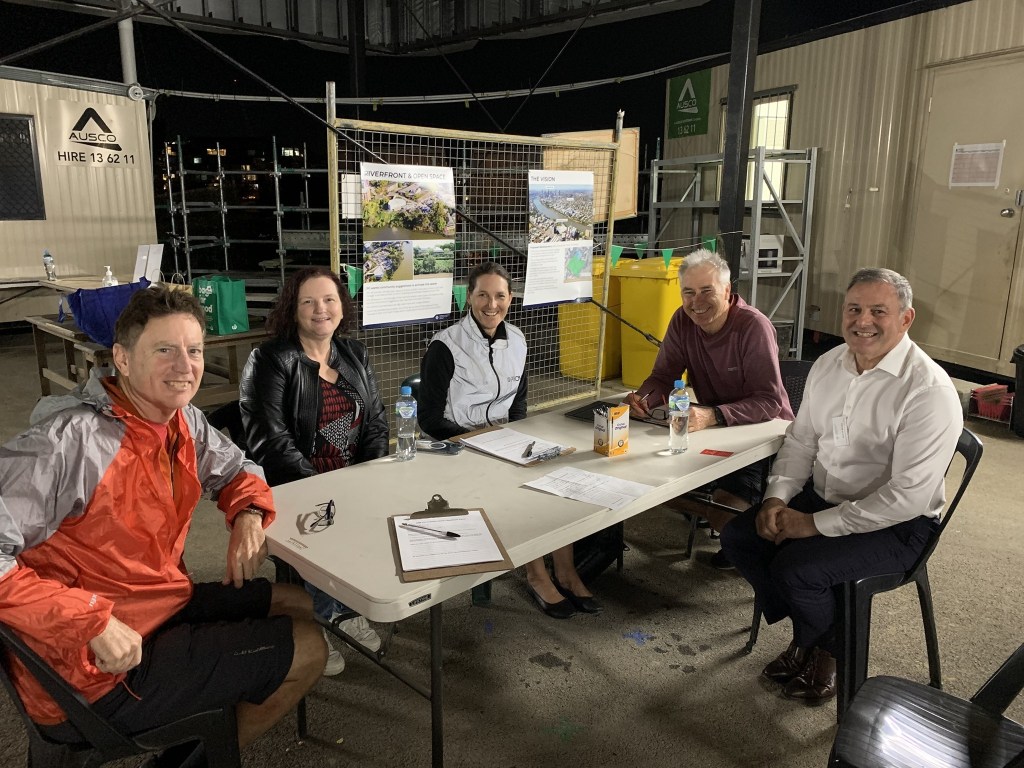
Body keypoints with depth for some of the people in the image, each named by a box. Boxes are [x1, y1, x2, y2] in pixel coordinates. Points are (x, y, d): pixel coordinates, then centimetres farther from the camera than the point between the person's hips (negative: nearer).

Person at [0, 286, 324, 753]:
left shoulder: (184, 420, -2)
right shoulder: (73, 438, -28)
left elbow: (235, 470, 16)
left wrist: (249, 514, -6)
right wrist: (93, 622, -31)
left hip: (165, 605, 8)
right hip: (96, 673, -8)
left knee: (303, 607, 16)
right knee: (306, 649, -3)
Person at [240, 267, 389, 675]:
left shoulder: (355, 355, 12)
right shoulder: (270, 361, -6)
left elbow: (376, 421, 11)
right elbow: (271, 439, -15)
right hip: (296, 489, -5)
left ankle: (349, 610, 6)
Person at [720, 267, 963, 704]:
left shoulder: (929, 391, -23)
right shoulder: (829, 364, 1)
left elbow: (908, 496, -25)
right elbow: (800, 439, 9)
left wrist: (816, 524, -23)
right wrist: (777, 497, -8)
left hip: (896, 524, -7)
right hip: (821, 497, 7)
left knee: (796, 567, -26)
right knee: (738, 537, -6)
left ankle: (827, 651, 9)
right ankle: (806, 634, 15)